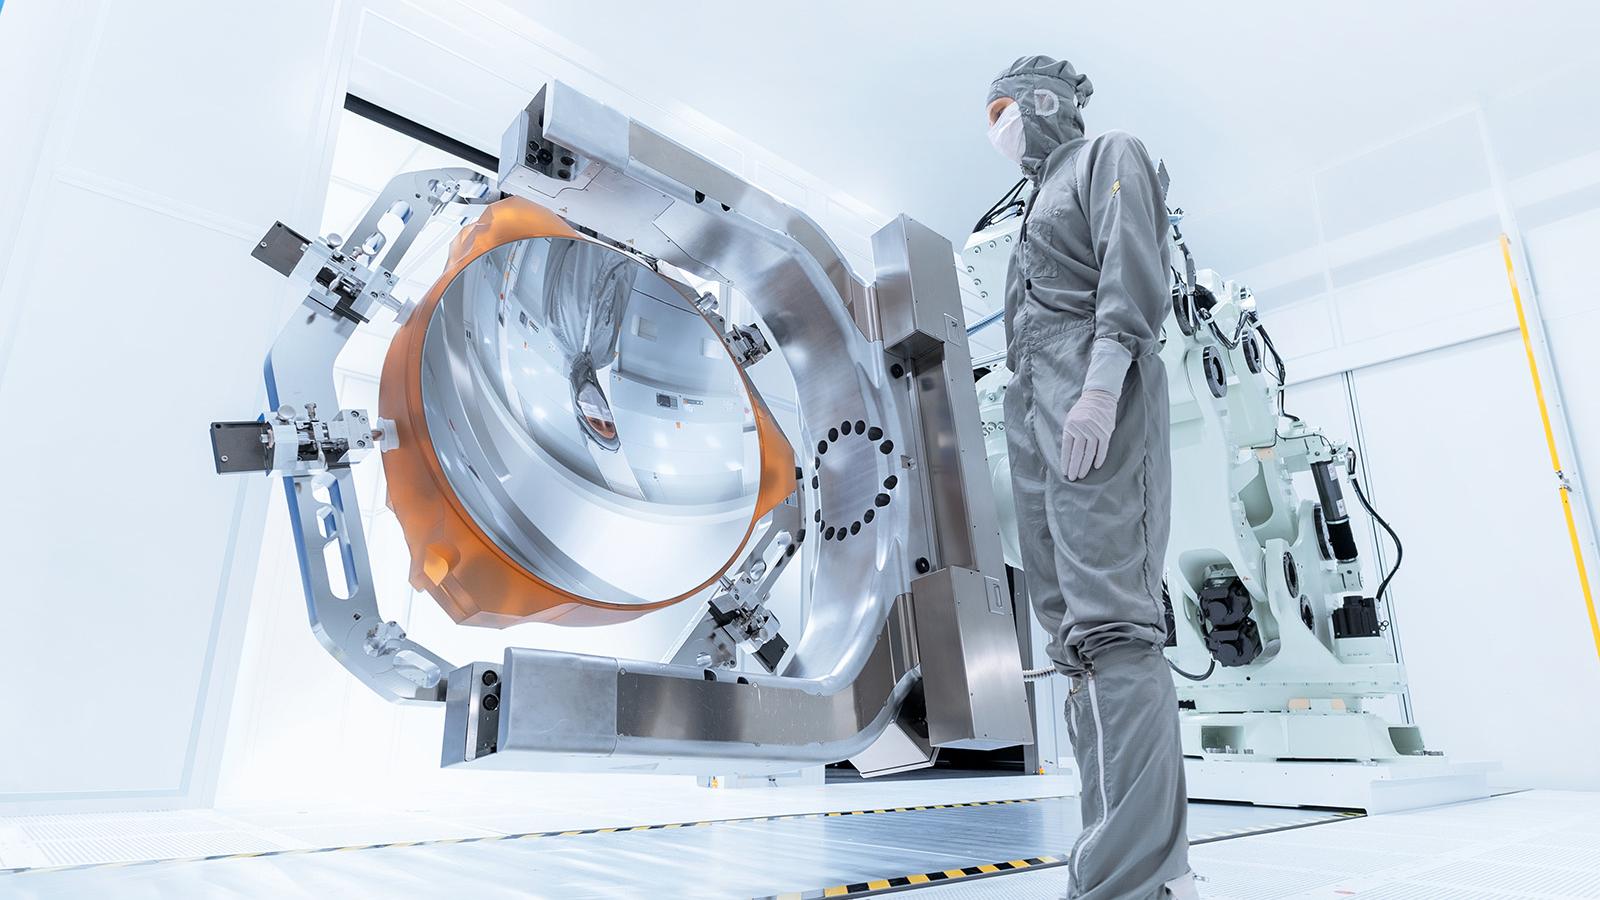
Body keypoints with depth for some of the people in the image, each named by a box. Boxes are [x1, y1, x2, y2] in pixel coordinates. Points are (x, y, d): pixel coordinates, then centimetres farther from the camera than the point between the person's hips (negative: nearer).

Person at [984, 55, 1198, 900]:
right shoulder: (1042, 201, 34)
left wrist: (1100, 385, -22)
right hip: (1038, 415, 8)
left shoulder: (1110, 154, 11)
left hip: (1097, 403, -8)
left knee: (1107, 619, -20)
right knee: (1074, 632, -2)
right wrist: (1032, 428, 17)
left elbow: (1135, 268, -8)